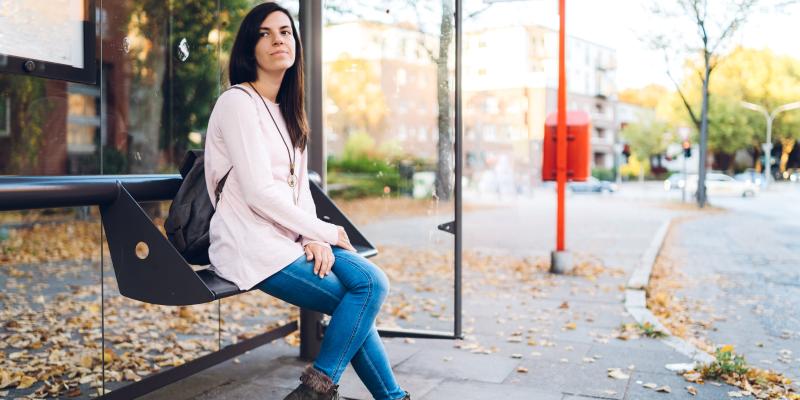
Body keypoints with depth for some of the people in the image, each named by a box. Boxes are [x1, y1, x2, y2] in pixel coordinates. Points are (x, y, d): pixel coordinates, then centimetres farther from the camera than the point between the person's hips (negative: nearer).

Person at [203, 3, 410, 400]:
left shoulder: (286, 110, 17)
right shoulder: (238, 102, -9)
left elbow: (299, 185, 12)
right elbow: (259, 193, -17)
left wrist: (314, 237, -6)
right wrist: (326, 232, -10)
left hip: (289, 237, 7)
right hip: (253, 246, -7)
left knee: (371, 281, -12)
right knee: (366, 291, -15)